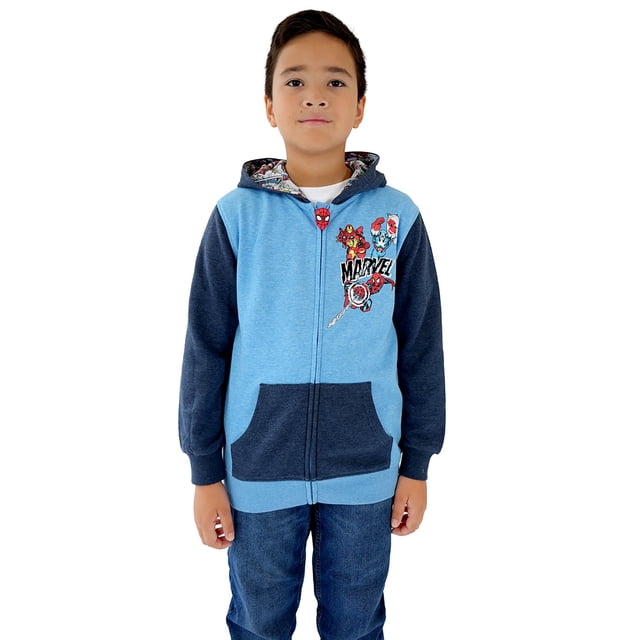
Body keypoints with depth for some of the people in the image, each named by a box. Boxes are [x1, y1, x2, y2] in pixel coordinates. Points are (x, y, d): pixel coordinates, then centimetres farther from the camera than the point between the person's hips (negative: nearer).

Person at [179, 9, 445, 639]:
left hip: (366, 470, 1)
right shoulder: (237, 216, -6)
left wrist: (416, 465, 4)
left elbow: (421, 346, 1)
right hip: (258, 469, 0)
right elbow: (205, 350, -2)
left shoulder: (397, 216, -4)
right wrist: (205, 474, 1)